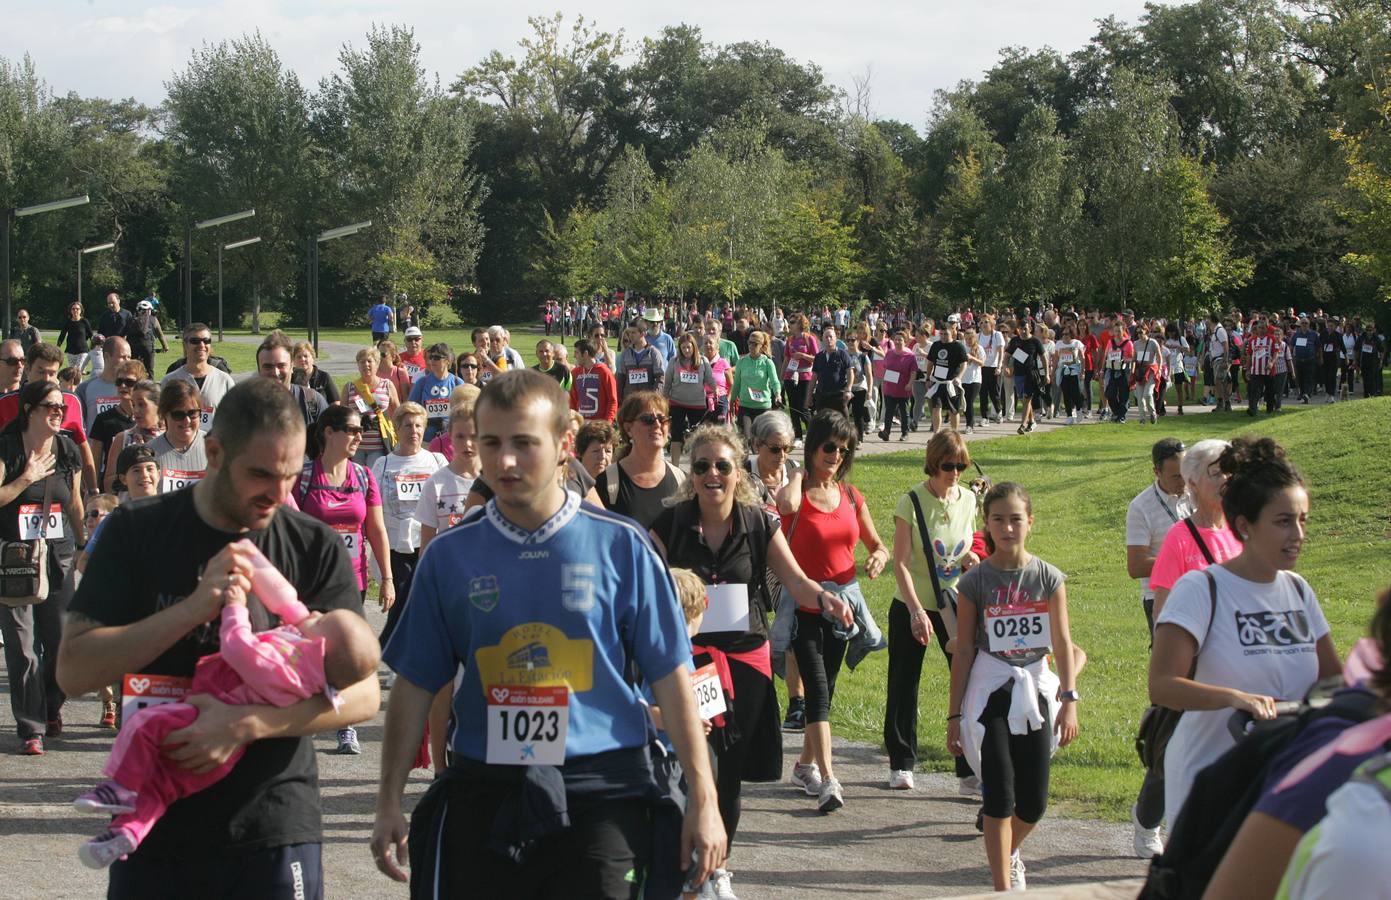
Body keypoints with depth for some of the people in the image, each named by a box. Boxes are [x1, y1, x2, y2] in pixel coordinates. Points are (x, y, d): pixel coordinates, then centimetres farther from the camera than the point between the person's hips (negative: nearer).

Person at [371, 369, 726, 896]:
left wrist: (702, 800, -2)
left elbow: (669, 677, 0)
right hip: (485, 794, 2)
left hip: (602, 792, -2)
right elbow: (416, 685, 9)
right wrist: (390, 804, 6)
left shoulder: (619, 546, -1)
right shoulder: (450, 555, 4)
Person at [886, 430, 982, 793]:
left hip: (955, 605, 3)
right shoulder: (912, 501, -12)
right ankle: (901, 765, 23)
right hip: (911, 606, -3)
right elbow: (901, 562, -15)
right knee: (904, 685, 7)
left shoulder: (968, 499, 2)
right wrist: (917, 611, -23)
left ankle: (971, 771, -1)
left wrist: (971, 559, -7)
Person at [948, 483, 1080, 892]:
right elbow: (964, 650, -1)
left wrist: (1069, 699, -13)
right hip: (990, 690, -2)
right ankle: (1003, 886, -5)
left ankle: (1008, 851, 37)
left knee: (1033, 804, 6)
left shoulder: (1048, 578, 1)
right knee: (999, 794, -11)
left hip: (1035, 690, 2)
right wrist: (955, 714, -1)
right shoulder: (975, 581, -3)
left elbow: (1062, 642, -3)